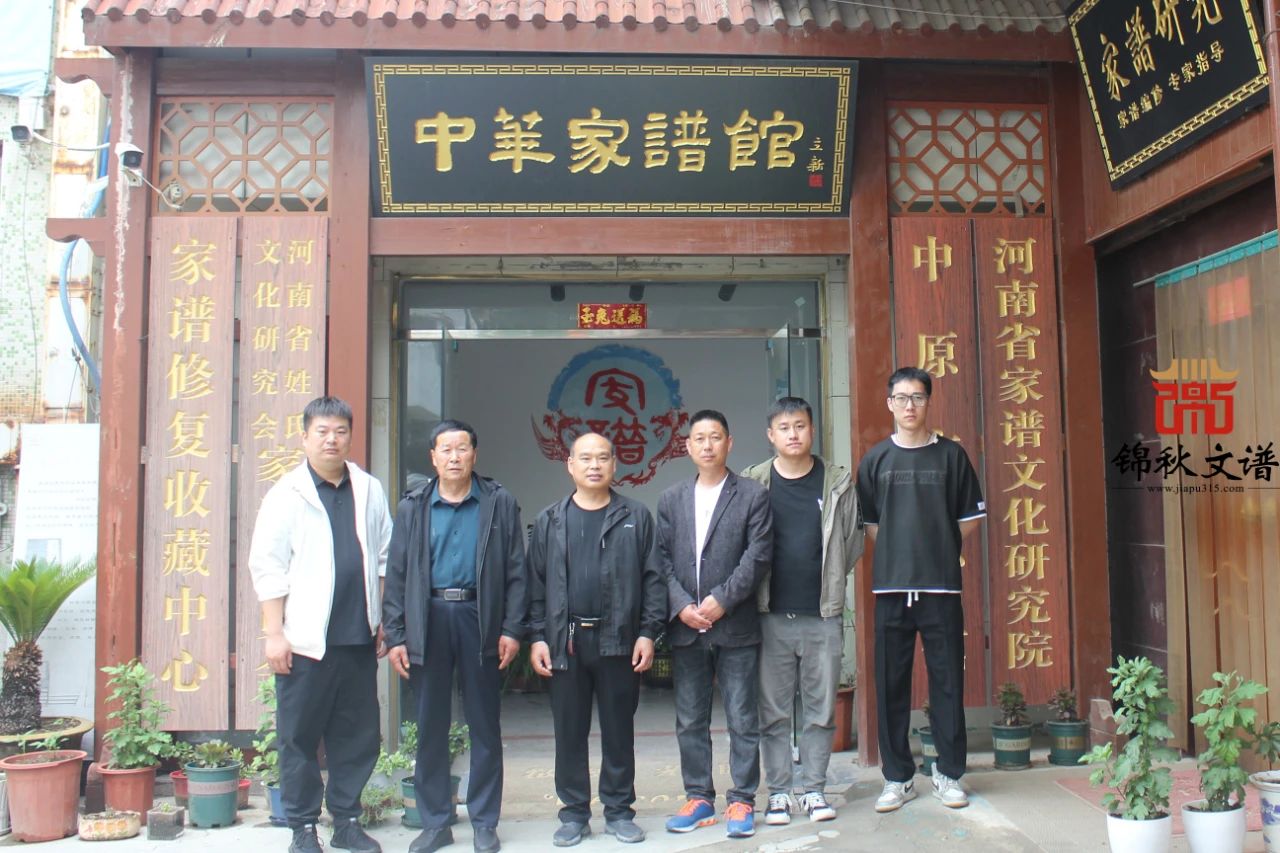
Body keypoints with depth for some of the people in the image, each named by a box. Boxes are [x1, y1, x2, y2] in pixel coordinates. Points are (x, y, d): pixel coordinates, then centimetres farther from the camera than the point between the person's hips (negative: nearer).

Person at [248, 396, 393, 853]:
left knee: (359, 735, 10)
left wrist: (383, 622, 10)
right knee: (300, 737, 5)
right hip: (306, 639, -3)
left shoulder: (370, 491, 7)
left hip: (358, 637, 3)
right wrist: (274, 633, -8)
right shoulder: (286, 494, -3)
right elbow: (268, 567, -5)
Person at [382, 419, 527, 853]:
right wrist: (395, 636, 1)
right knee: (431, 725, 8)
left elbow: (515, 571, 2)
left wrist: (512, 629, -6)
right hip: (428, 620, 2)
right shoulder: (412, 508, 9)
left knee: (485, 724, 6)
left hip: (480, 618, -1)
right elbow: (397, 575, 7)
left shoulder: (500, 503, 4)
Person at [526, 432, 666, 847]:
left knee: (619, 730, 8)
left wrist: (648, 633, -5)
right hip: (564, 642, 1)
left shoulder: (636, 517, 4)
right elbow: (536, 583, 6)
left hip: (619, 640, -1)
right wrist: (536, 637, -1)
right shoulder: (549, 521, 9)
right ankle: (574, 813, 20)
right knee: (569, 731, 8)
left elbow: (653, 577, 2)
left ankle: (618, 811, 20)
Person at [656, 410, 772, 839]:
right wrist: (682, 605, -8)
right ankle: (698, 798, 23)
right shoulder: (671, 499, 11)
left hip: (736, 625, -3)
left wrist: (721, 600, -14)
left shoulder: (753, 495, 0)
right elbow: (662, 558, 6)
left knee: (742, 720, 3)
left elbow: (758, 555, -7)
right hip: (685, 627, 4)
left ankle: (742, 801, 14)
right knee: (690, 722, 11)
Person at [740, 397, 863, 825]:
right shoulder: (752, 484, 0)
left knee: (821, 709, 8)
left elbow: (853, 541, 9)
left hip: (823, 615, 1)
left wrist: (829, 580, 6)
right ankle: (778, 792, 17)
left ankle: (814, 789, 20)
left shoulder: (837, 483, 3)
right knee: (773, 712, 6)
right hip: (771, 616, -1)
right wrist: (757, 594, 0)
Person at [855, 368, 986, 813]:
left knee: (947, 681, 4)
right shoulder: (876, 459, 7)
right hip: (890, 587, 1)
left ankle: (949, 773, 18)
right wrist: (898, 555, 7)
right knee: (891, 684, 5)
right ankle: (898, 778, 16)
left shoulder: (951, 455, 4)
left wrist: (938, 552, 7)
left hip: (941, 585, -1)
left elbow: (970, 517, 9)